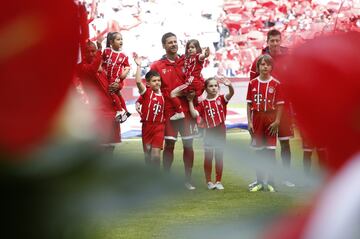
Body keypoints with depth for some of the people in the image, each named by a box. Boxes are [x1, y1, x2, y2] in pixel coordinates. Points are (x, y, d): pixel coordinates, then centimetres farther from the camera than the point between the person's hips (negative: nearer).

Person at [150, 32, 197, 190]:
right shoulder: (157, 66, 4)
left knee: (188, 145, 3)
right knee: (169, 145, 0)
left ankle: (188, 180, 10)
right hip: (168, 111, -2)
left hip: (187, 110, 2)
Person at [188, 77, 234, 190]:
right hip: (209, 133, 0)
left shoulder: (221, 99, 0)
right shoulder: (203, 103, 1)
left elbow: (231, 93, -19)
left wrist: (230, 86, -40)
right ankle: (209, 181, 14)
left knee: (219, 157, 7)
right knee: (208, 158, 5)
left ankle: (218, 181, 15)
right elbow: (194, 114, -10)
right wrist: (190, 101, -9)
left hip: (220, 132, 0)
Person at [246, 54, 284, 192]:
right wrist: (249, 122, -1)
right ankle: (259, 182, 15)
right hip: (257, 118, 2)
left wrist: (277, 121, -10)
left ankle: (270, 182, 5)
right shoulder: (253, 83, 3)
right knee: (259, 150, 8)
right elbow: (249, 104, 4)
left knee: (271, 150, -2)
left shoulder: (275, 84, -2)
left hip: (271, 119, -2)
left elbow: (279, 104, -2)